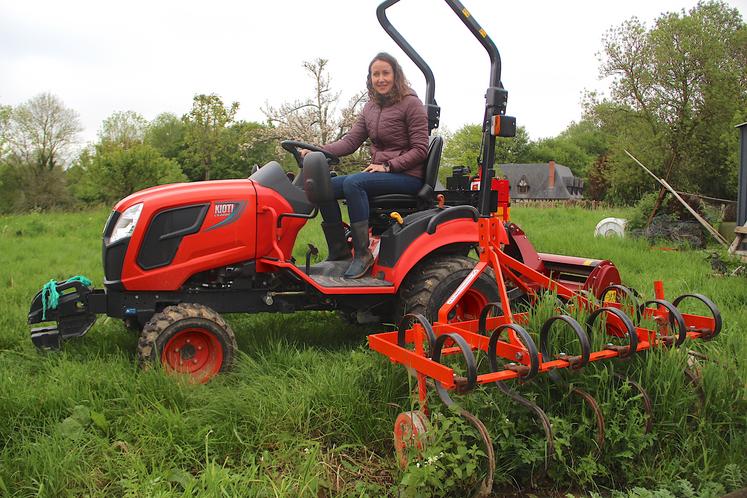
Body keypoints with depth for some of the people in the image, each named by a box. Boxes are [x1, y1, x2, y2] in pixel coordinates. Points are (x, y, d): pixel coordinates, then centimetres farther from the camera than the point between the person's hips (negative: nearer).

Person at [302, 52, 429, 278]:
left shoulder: (411, 104, -5)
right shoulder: (370, 107, 14)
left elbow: (420, 150, -10)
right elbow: (350, 141, 6)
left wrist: (388, 166, -18)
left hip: (407, 176, -7)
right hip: (380, 174, 7)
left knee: (352, 182, -31)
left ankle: (363, 254, -27)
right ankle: (339, 251, -4)